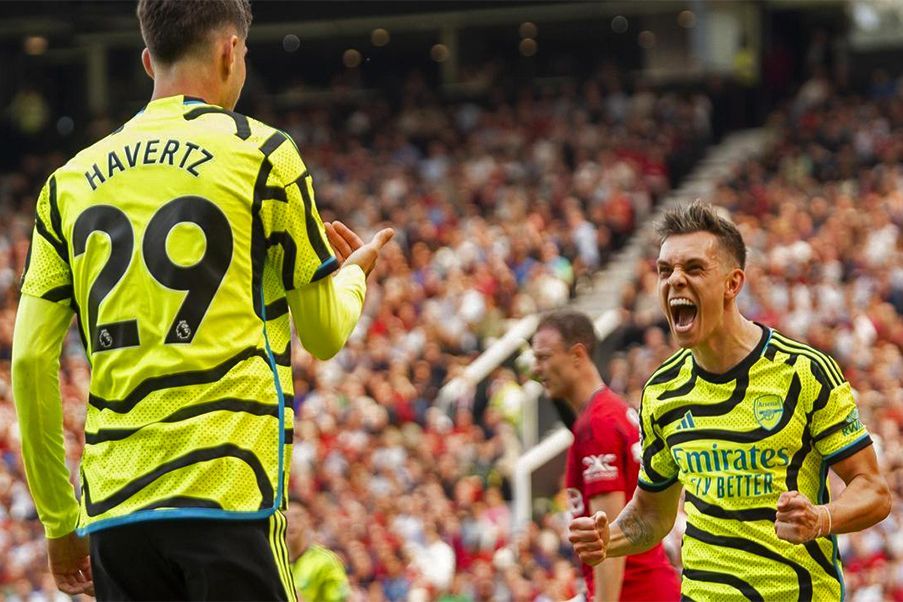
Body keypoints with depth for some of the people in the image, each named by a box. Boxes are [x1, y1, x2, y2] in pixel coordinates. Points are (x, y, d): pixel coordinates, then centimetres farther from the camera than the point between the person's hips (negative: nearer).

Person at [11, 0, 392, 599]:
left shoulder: (71, 179, 13)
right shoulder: (261, 153, 2)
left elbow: (31, 360, 9)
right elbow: (326, 335, 9)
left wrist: (60, 522, 17)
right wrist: (355, 271, 32)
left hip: (114, 505, 4)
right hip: (228, 490, -4)